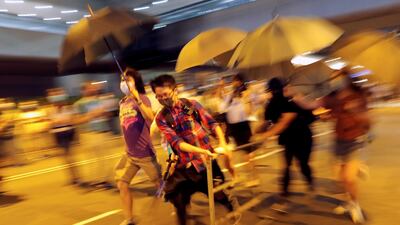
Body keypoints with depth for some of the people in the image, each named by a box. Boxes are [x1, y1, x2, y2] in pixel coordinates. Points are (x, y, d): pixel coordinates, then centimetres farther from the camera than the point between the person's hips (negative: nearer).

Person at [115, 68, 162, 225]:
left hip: (144, 152, -7)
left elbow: (150, 118, -32)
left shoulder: (142, 98, -13)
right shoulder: (122, 103, 8)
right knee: (122, 184, 3)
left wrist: (137, 98, -39)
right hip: (129, 153, 7)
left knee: (160, 183, 5)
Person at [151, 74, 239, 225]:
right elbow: (177, 142, -18)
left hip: (207, 161, 1)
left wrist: (222, 142, -22)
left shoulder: (191, 105, -1)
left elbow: (212, 123, -4)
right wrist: (202, 151, -31)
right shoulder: (161, 118, -6)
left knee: (220, 195, 11)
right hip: (186, 167, 0)